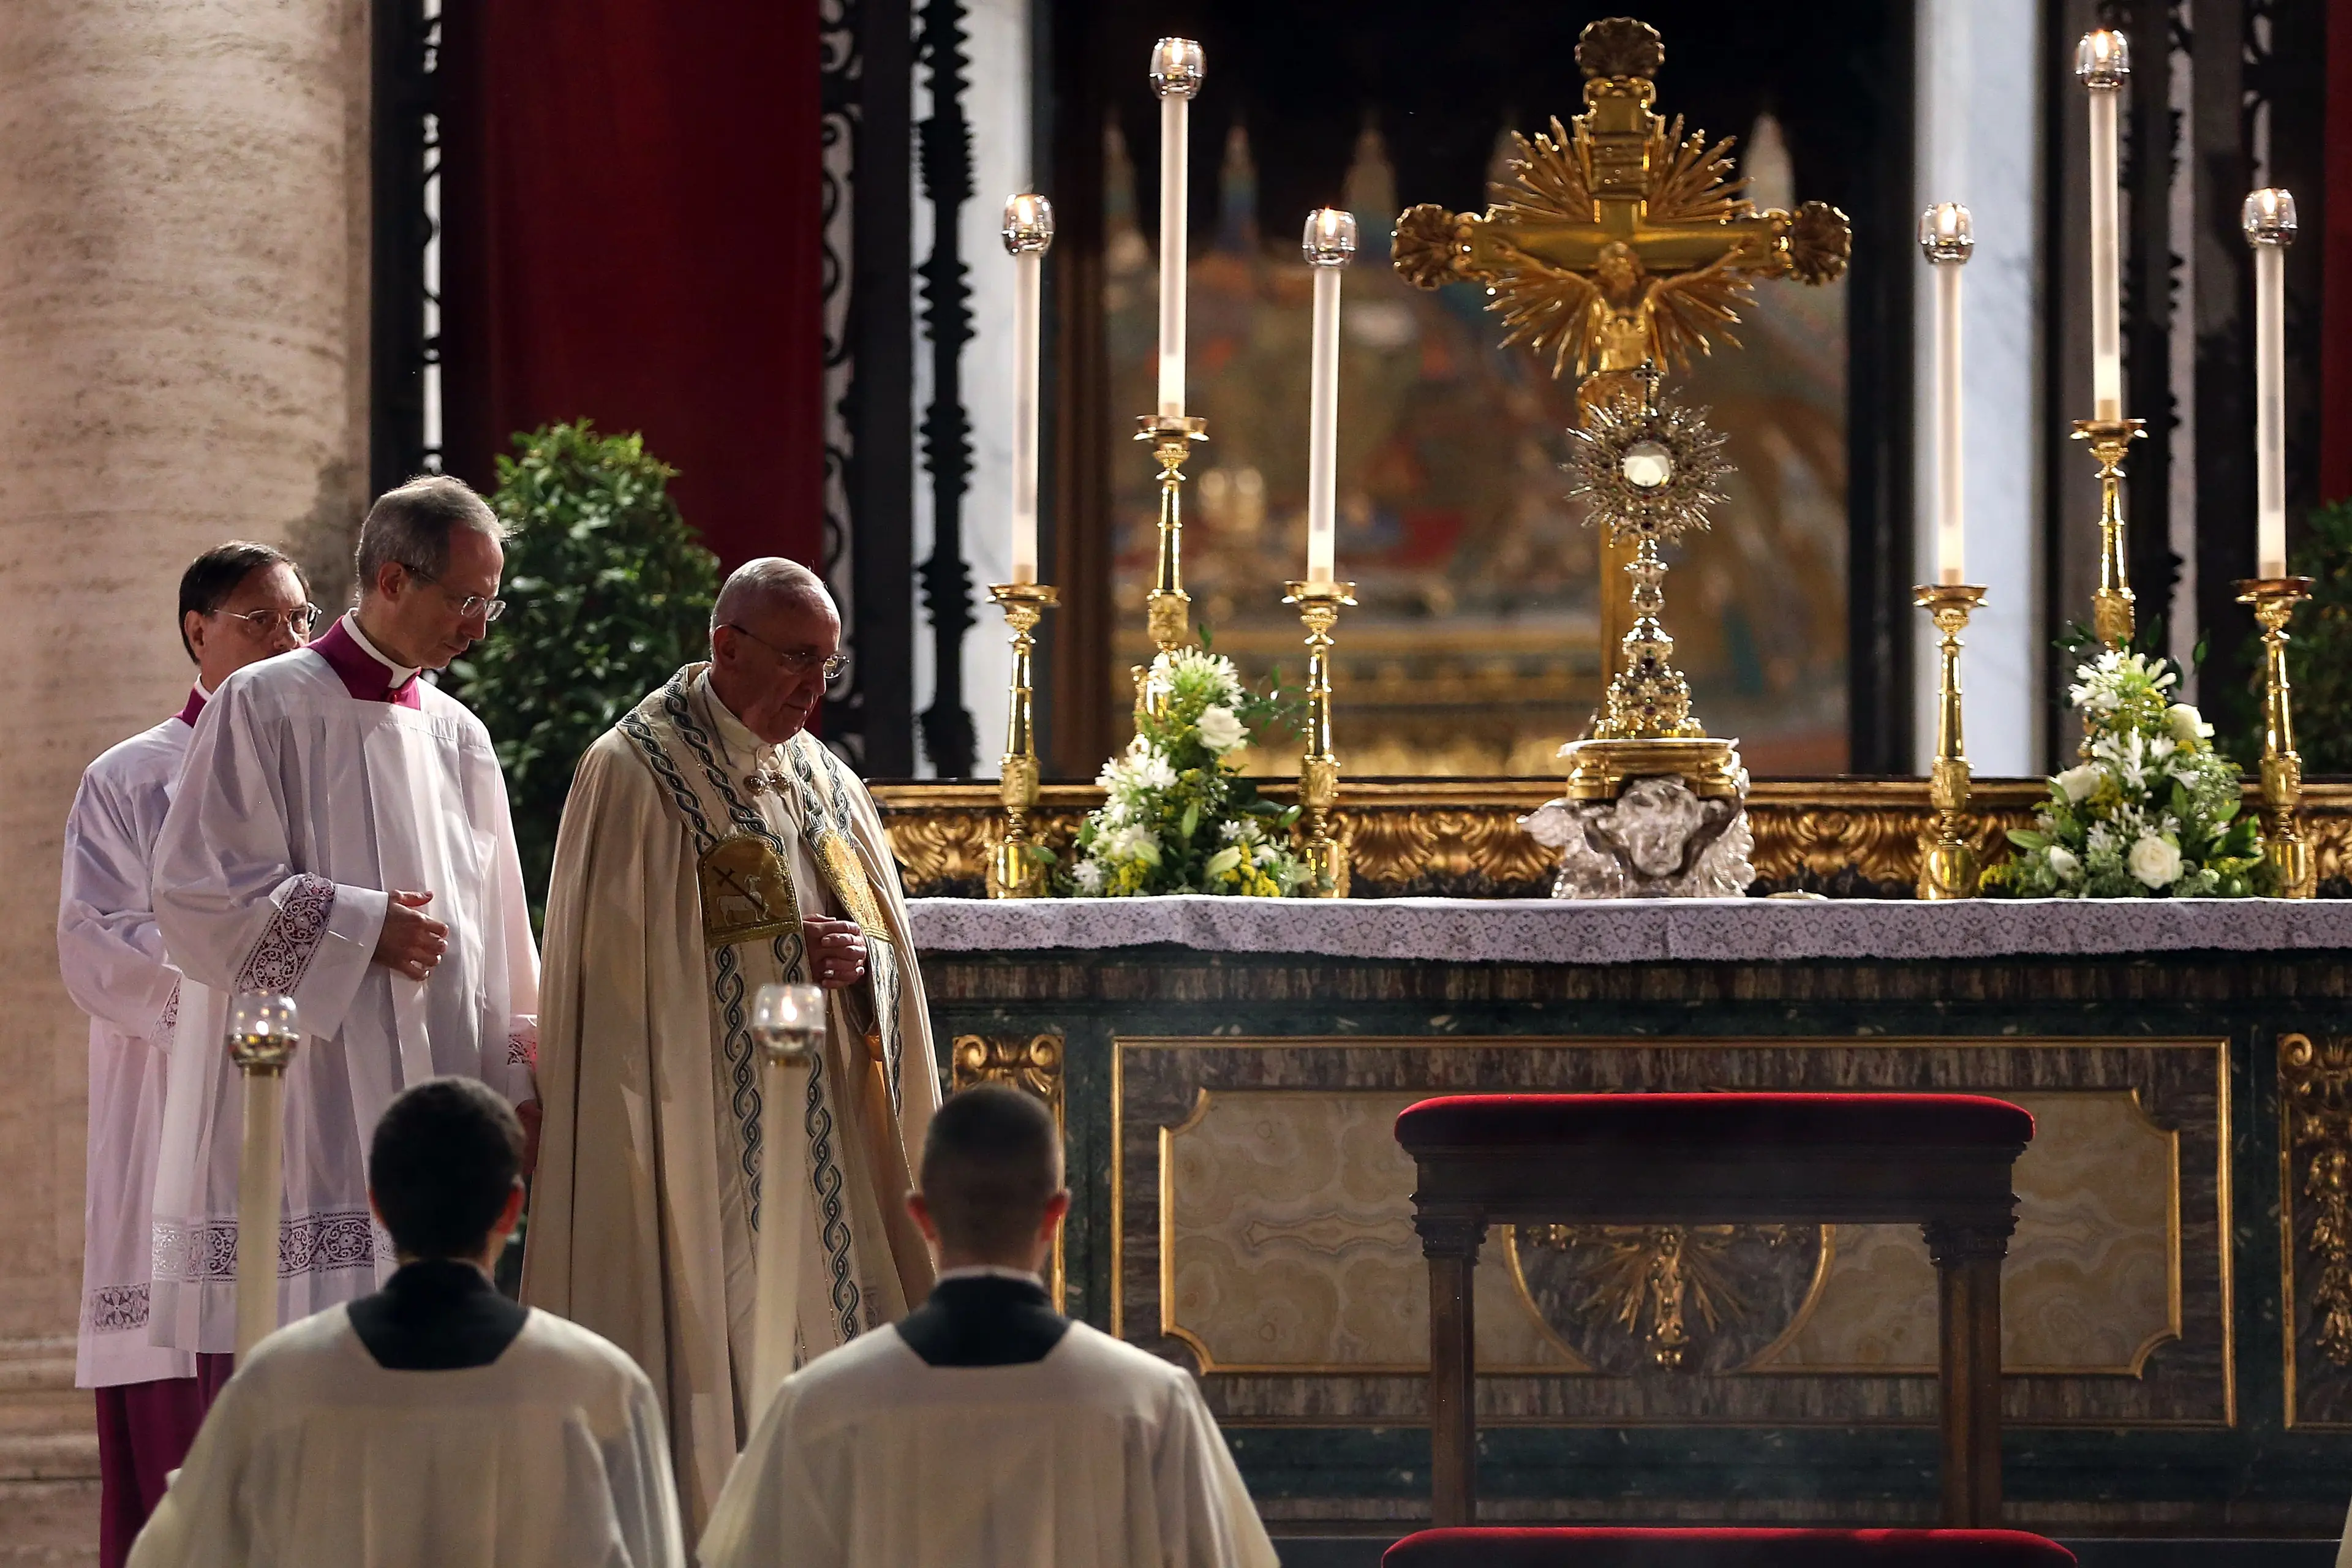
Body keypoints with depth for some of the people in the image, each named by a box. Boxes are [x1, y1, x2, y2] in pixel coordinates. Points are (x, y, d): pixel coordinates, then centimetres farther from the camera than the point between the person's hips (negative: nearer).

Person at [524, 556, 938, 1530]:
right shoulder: (636, 773, -5)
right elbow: (623, 960, -11)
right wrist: (786, 953, -13)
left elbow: (887, 952, 17)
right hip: (700, 1130, -6)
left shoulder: (825, 783, 15)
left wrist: (857, 959, -7)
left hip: (824, 1134, 6)